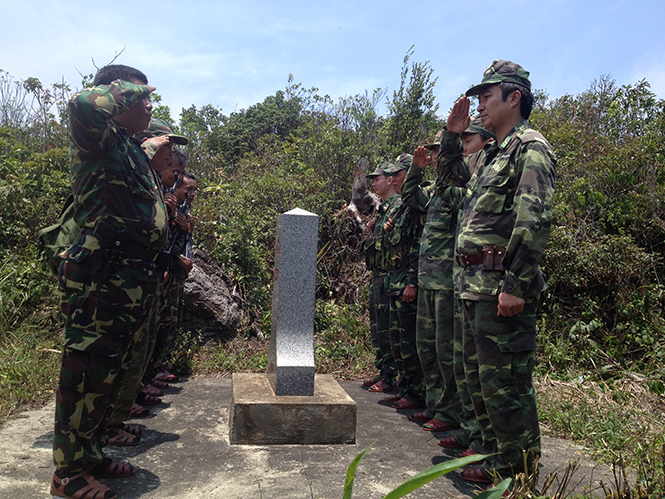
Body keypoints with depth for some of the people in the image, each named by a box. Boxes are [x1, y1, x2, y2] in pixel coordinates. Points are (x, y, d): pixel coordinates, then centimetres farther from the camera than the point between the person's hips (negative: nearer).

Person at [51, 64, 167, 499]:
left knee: (109, 372, 17)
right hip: (101, 280, -10)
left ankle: (92, 455, 32)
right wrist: (128, 88, -15)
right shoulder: (100, 141, -9)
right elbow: (83, 105, -32)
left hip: (132, 282, 10)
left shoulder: (132, 150, 20)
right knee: (86, 374, -1)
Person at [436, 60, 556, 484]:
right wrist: (453, 135, 22)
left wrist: (516, 284, -25)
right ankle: (494, 450, 31)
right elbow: (450, 176, 37)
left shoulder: (530, 147, -9)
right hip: (475, 285, 10)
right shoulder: (491, 156, 20)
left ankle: (514, 468, 11)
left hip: (501, 287, -10)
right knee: (478, 376, 17)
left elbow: (534, 221, -20)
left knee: (504, 380, -3)